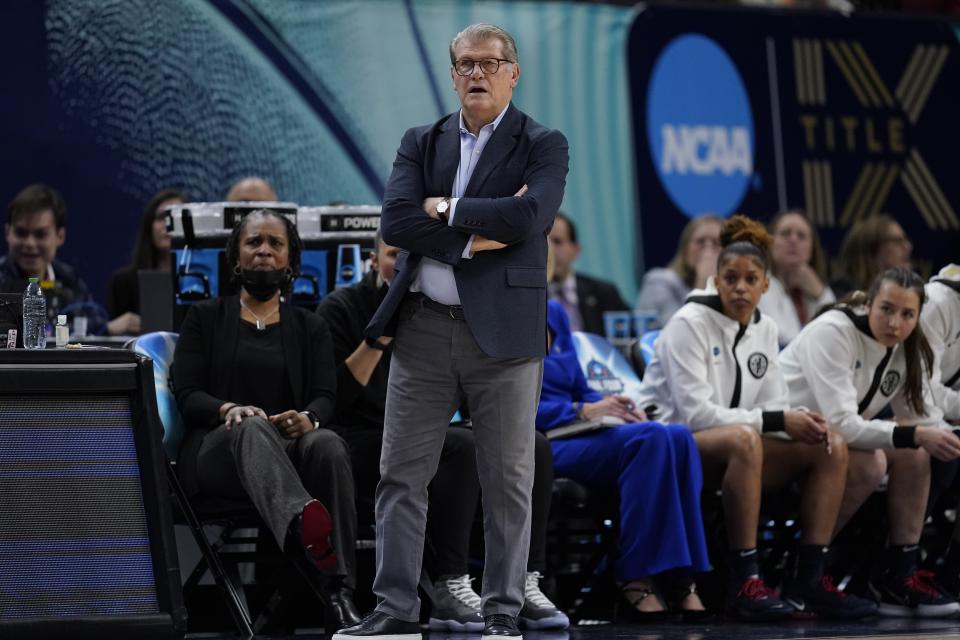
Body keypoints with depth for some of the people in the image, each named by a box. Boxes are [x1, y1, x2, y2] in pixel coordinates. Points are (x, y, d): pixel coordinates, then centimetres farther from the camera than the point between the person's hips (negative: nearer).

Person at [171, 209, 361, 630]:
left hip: (291, 450, 2)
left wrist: (308, 418, -20)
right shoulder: (204, 318, 17)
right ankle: (301, 522, -77)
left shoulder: (310, 327, 21)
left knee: (327, 443, -36)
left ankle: (338, 595, -49)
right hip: (216, 450, -2)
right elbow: (187, 395, 3)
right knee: (254, 429, -40)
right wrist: (228, 409, -20)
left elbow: (325, 397, 5)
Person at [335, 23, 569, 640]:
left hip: (503, 332, -3)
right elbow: (395, 221, -3)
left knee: (508, 481, 1)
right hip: (424, 327, 3)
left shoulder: (543, 146, 1)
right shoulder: (421, 143, 11)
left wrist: (446, 208, -9)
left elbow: (530, 215, -17)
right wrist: (477, 236, -13)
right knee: (402, 474, 3)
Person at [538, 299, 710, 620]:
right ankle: (635, 577, -26)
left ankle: (681, 576, -24)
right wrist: (584, 411, -20)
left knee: (678, 436, -21)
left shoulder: (554, 313, 20)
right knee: (649, 438, -30)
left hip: (586, 435, 7)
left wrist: (610, 405, 0)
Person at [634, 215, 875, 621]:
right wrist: (777, 421, -22)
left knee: (832, 446, -10)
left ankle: (810, 581, -13)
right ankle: (744, 583, -37)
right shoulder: (689, 324, -13)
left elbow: (774, 406, 8)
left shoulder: (764, 329, 9)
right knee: (743, 438, -38)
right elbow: (695, 413, -20)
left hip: (732, 449, 7)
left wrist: (803, 422, -16)